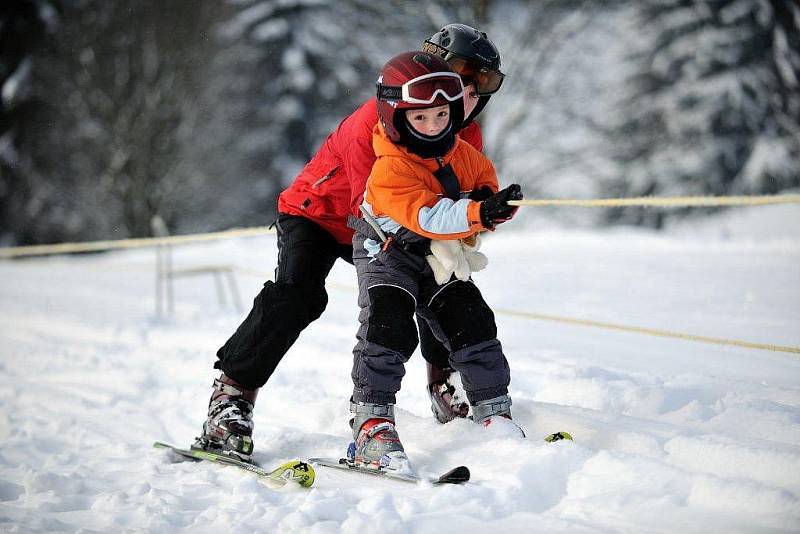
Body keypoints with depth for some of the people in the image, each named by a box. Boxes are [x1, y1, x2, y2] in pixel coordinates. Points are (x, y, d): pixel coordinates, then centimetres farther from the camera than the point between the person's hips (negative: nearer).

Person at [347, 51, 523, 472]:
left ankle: (494, 414, 13)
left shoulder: (461, 153, -8)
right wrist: (478, 214, -53)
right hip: (390, 252, -6)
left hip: (439, 258, 6)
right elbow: (427, 217, -41)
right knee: (388, 328, -23)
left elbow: (484, 178, 9)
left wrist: (487, 199, -16)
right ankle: (371, 425, -19)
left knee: (473, 325, 1)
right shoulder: (390, 171, -30)